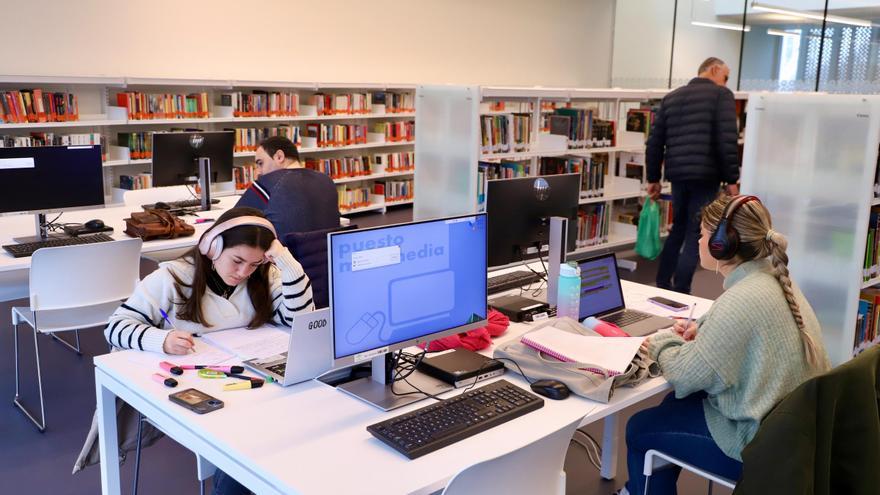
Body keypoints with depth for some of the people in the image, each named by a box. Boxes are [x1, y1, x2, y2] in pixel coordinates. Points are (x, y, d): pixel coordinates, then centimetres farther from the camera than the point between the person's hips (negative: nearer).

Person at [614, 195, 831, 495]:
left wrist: (662, 346, -1)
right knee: (675, 403, 26)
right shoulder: (774, 279, 1)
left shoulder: (743, 300, -28)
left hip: (762, 443, -9)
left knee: (639, 429, 6)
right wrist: (702, 330, 5)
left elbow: (687, 376, -20)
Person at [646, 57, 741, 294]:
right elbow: (727, 140, -11)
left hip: (678, 175, 6)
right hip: (706, 176, -5)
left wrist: (653, 178, 20)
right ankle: (680, 293, 0)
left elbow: (655, 143, 14)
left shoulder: (671, 97, 16)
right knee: (695, 234, 1)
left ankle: (662, 286, 24)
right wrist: (732, 179, -7)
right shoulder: (721, 95, 0)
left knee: (679, 228, 22)